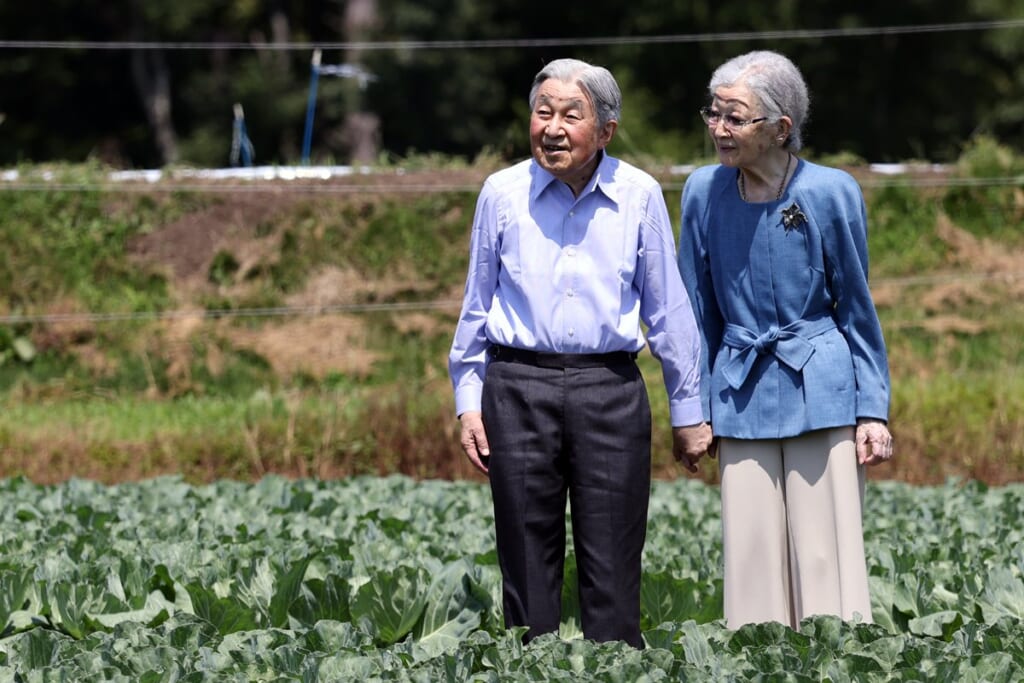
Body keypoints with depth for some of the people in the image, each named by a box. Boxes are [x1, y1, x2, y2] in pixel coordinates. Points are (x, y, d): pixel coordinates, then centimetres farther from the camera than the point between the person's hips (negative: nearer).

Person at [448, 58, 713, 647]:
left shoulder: (640, 196, 2)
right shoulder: (503, 193, 3)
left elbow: (667, 309, 8)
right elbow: (477, 305, 12)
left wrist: (688, 411, 10)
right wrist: (469, 400, 8)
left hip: (611, 390, 0)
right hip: (520, 388, 0)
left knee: (613, 569, 0)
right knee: (528, 564, 3)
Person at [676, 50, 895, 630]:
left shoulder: (832, 192, -9)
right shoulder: (705, 191, -2)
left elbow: (857, 309, 0)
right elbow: (699, 310, 8)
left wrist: (873, 411, -2)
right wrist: (694, 407, 7)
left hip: (820, 392, -3)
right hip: (742, 393, 3)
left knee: (825, 557, -3)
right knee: (753, 559, 4)